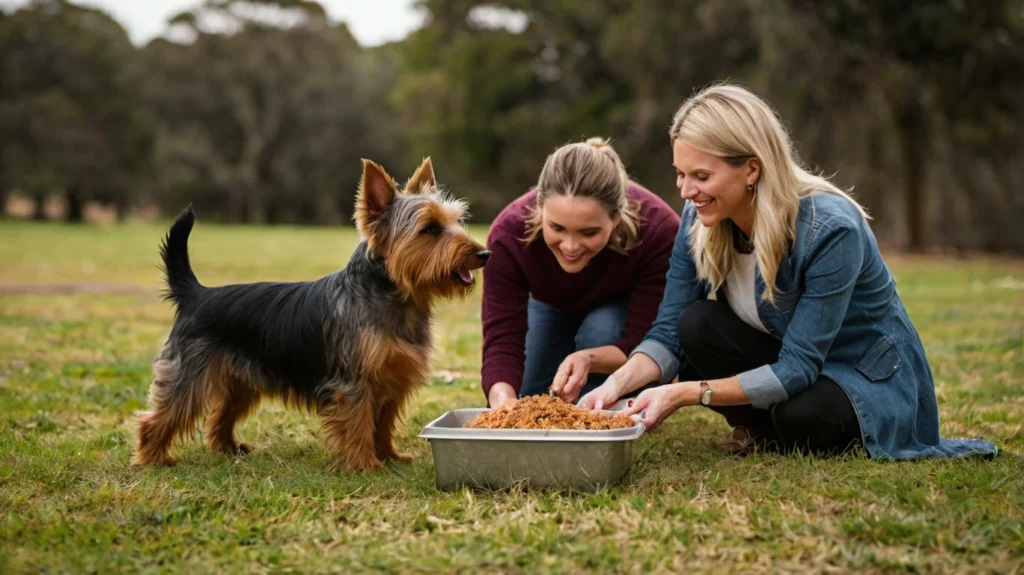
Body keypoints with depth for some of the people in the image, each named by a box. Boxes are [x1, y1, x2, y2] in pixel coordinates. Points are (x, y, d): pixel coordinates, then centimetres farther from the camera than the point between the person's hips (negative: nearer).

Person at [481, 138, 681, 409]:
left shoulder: (658, 230, -41)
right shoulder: (510, 234, -37)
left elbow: (645, 343, -37)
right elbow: (502, 341, -38)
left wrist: (588, 359, -57)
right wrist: (503, 400, -59)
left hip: (626, 310, -1)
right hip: (553, 306, 2)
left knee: (601, 330, -33)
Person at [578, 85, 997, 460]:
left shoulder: (830, 228, -31)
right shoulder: (699, 221, -14)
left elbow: (798, 369, -31)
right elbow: (669, 333, -13)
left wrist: (686, 393, -37)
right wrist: (617, 383, -33)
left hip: (868, 378, -4)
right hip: (784, 359, 5)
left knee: (801, 416, -37)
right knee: (697, 325, -24)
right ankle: (760, 429, 1)